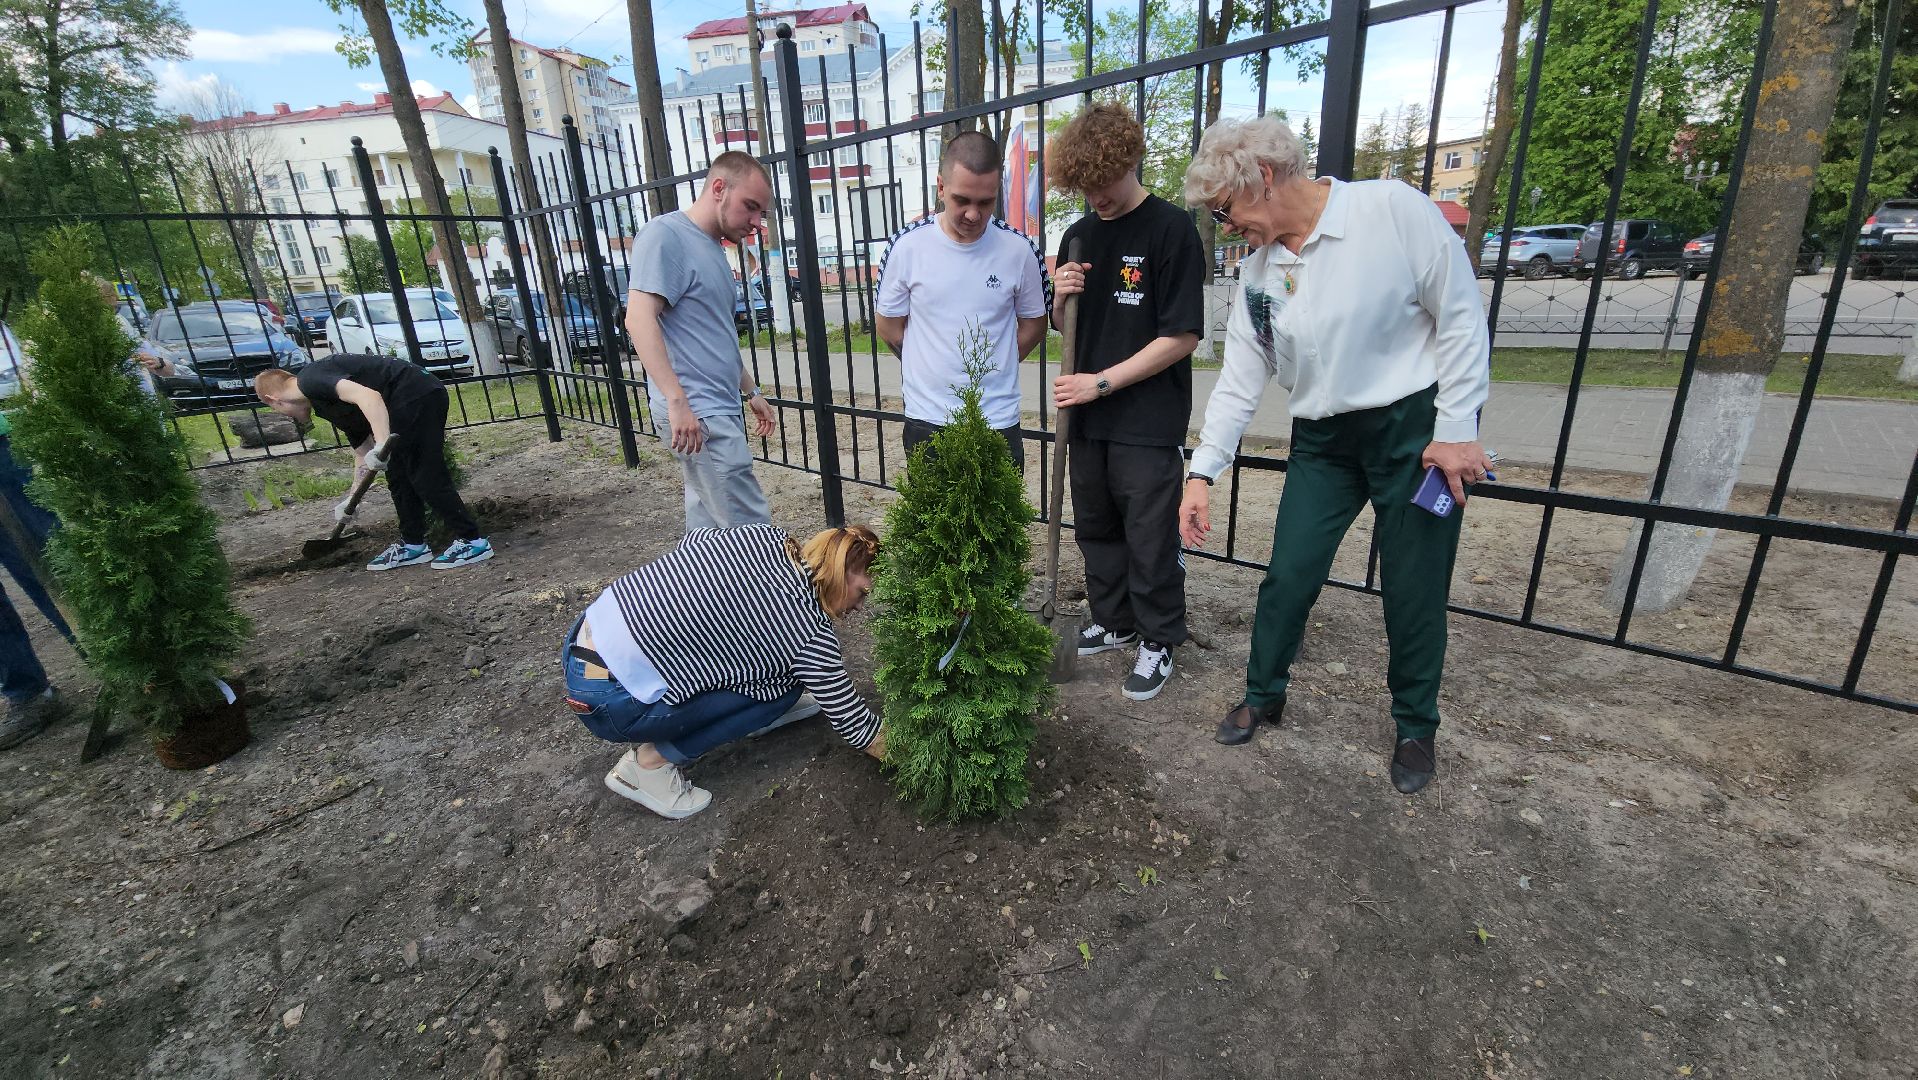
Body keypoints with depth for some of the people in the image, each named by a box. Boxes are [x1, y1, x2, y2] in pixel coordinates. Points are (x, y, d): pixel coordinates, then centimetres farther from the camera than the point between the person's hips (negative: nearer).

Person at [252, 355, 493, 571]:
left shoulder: (310, 380, -3)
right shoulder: (324, 403, 25)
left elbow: (368, 396, -22)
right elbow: (363, 453, 31)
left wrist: (382, 445, -28)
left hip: (418, 396, -10)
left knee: (426, 475, -7)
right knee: (398, 477, 15)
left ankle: (473, 541, -2)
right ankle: (413, 544, 23)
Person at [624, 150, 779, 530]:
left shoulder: (712, 248, 20)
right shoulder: (666, 235, -8)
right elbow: (639, 319, -19)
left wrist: (751, 391, 29)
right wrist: (677, 401, -27)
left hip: (717, 410, 9)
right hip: (696, 414, -9)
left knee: (708, 527, 13)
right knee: (750, 529, -10)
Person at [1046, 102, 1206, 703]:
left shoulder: (1171, 230, -9)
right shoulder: (1080, 234, 10)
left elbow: (1182, 336, -13)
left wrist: (1102, 381, -16)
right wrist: (1061, 296, -5)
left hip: (1149, 423, -6)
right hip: (1089, 418, 6)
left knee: (1151, 540, 3)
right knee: (1096, 529, 16)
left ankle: (1158, 642, 22)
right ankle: (1113, 623, 34)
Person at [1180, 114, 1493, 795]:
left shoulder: (1393, 209, -14)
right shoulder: (1258, 270, 1)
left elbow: (1461, 317, -10)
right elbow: (1240, 378, 3)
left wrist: (1456, 430, -12)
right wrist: (1202, 472, -2)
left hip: (1416, 426, -4)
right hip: (1323, 439, 4)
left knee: (1414, 589, 7)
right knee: (1287, 575, 3)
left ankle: (1416, 726, 30)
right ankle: (1263, 694, 27)